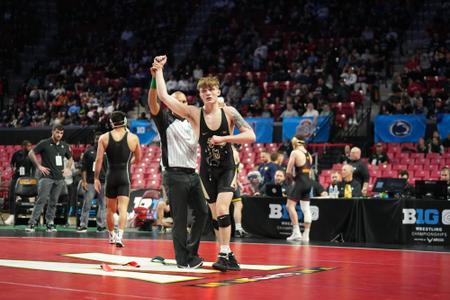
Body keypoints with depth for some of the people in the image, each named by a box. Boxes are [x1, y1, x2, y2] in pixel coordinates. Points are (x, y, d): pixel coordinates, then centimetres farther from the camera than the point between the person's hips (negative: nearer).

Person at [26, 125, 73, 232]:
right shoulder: (44, 143, -2)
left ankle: (50, 224, 11)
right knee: (41, 200, -12)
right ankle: (32, 223, -11)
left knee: (53, 202, 6)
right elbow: (31, 153, 0)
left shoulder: (64, 145, 13)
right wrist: (39, 166, -5)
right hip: (47, 177, -5)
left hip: (59, 178, 5)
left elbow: (70, 158, 27)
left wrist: (68, 168, 11)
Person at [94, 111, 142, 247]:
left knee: (110, 209, 17)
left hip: (111, 175, 2)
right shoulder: (133, 138, -1)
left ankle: (112, 235, 32)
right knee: (123, 208, -8)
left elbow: (99, 159, -5)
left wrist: (96, 178, 0)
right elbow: (138, 159, 10)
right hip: (124, 176, -2)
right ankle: (119, 235, -25)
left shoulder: (104, 138, -1)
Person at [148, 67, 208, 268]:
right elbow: (152, 102, -15)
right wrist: (155, 78, -30)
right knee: (179, 219, -4)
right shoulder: (165, 120, 0)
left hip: (192, 174, 7)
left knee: (202, 212, 8)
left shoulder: (191, 124, 18)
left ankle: (191, 252, 19)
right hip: (175, 175, -7)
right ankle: (182, 259, 3)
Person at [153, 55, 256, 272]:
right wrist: (159, 70, -13)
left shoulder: (229, 113, -7)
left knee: (222, 209, -18)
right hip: (207, 171, 2)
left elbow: (250, 136, -13)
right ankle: (227, 254, 19)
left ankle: (224, 255, -13)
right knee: (215, 215, 7)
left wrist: (224, 139, -21)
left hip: (227, 169, -2)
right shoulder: (194, 114, -6)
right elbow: (164, 97, -14)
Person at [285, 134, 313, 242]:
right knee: (306, 209, 8)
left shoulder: (295, 152, -8)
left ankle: (296, 232, -9)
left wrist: (292, 178, 5)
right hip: (309, 182, 7)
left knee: (290, 206, -1)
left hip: (300, 182, -7)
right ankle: (306, 235, 8)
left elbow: (288, 172, -12)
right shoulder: (308, 154, 14)